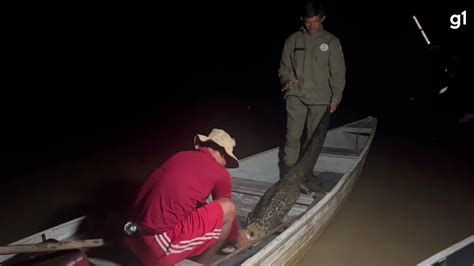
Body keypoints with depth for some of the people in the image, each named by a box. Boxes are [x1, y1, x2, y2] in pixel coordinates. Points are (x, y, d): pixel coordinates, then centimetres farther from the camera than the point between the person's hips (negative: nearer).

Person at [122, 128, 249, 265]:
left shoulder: (180, 156, 19)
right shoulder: (220, 174, 0)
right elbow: (227, 211, 15)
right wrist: (236, 239, 35)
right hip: (160, 243, -8)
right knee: (228, 208, -1)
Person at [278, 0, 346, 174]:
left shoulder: (331, 42, 2)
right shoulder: (293, 40, 4)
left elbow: (338, 72, 3)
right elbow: (284, 67, 11)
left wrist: (336, 97, -2)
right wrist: (286, 79, -9)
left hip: (320, 98, 0)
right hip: (296, 95, 0)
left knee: (313, 137, 8)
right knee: (293, 135, -6)